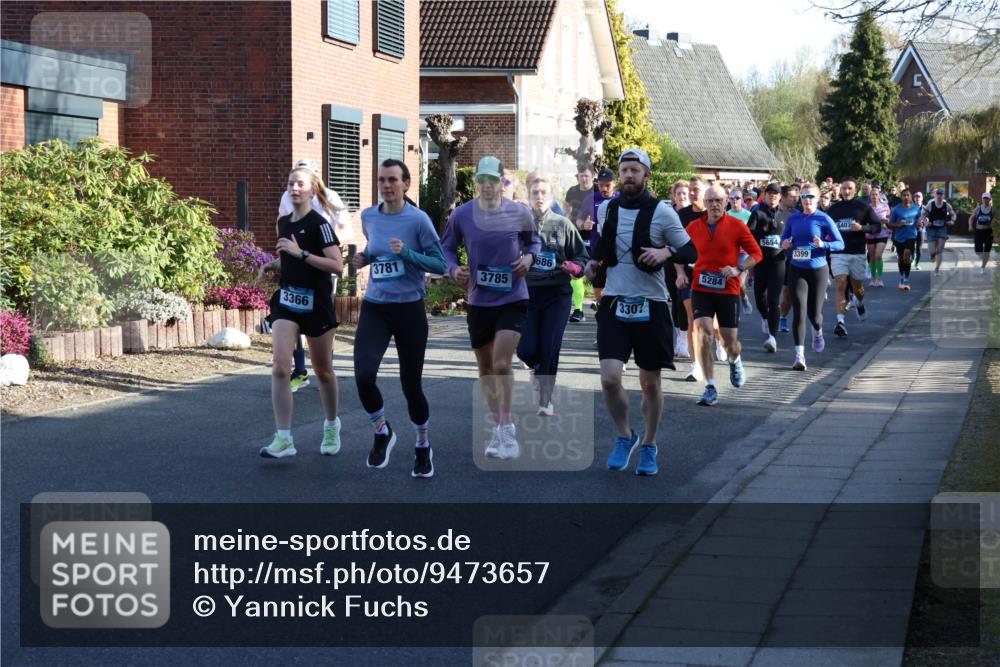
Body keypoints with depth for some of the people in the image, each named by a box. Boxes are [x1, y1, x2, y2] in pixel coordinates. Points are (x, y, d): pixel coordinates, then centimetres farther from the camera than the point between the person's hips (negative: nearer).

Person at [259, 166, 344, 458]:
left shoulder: (319, 225, -12)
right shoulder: (283, 223, 9)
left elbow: (338, 266, -21)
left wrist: (301, 253, -24)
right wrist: (274, 265, 9)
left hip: (316, 304, -5)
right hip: (286, 301, 5)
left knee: (323, 370, 11)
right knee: (279, 367, -12)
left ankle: (332, 426, 34)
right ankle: (283, 438, -13)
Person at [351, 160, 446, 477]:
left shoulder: (418, 219, -9)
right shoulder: (368, 217, 4)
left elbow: (440, 264, -8)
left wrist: (407, 253, -22)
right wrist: (364, 258, 4)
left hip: (409, 310, -3)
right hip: (374, 308, 3)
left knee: (411, 384, 3)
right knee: (363, 376, -16)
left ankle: (423, 446, 28)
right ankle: (382, 433, 11)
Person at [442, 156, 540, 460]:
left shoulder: (519, 213, -6)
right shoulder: (461, 215, -4)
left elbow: (534, 241, 11)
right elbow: (447, 249, 9)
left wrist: (529, 257, -10)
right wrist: (454, 269, -11)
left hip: (512, 299, -3)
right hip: (478, 301, 3)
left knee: (502, 364, -15)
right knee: (486, 369, 12)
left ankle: (507, 429, -1)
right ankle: (498, 426, 28)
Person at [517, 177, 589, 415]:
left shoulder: (563, 224, 2)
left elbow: (583, 257, 6)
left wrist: (573, 267, -14)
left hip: (557, 295, -1)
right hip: (527, 293, 1)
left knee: (550, 349, -4)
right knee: (526, 350, -5)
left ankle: (545, 401, 7)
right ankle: (539, 370, 32)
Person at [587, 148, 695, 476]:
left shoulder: (662, 211, -5)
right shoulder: (606, 209, 6)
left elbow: (690, 252, -2)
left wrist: (666, 252, -21)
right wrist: (594, 260, 6)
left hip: (650, 305, -2)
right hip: (614, 302, 2)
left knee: (650, 383, 8)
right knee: (609, 379, -12)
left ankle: (648, 445, 27)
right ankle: (624, 436, 12)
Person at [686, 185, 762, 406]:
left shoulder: (737, 226, -4)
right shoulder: (693, 227, 2)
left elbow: (756, 253, -1)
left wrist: (738, 269, -15)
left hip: (728, 290, -1)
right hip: (701, 290, 1)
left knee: (730, 342, 4)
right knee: (704, 334, -16)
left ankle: (735, 362, 43)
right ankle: (710, 389, -11)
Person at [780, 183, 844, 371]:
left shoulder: (823, 219, -6)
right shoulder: (793, 218, 4)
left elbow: (840, 243, -6)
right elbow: (784, 238, 15)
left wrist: (823, 244, -24)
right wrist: (785, 245, -8)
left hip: (818, 269, -2)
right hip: (796, 269, 2)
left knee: (814, 313, 7)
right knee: (799, 311, -11)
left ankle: (818, 332, 45)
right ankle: (799, 356, -10)